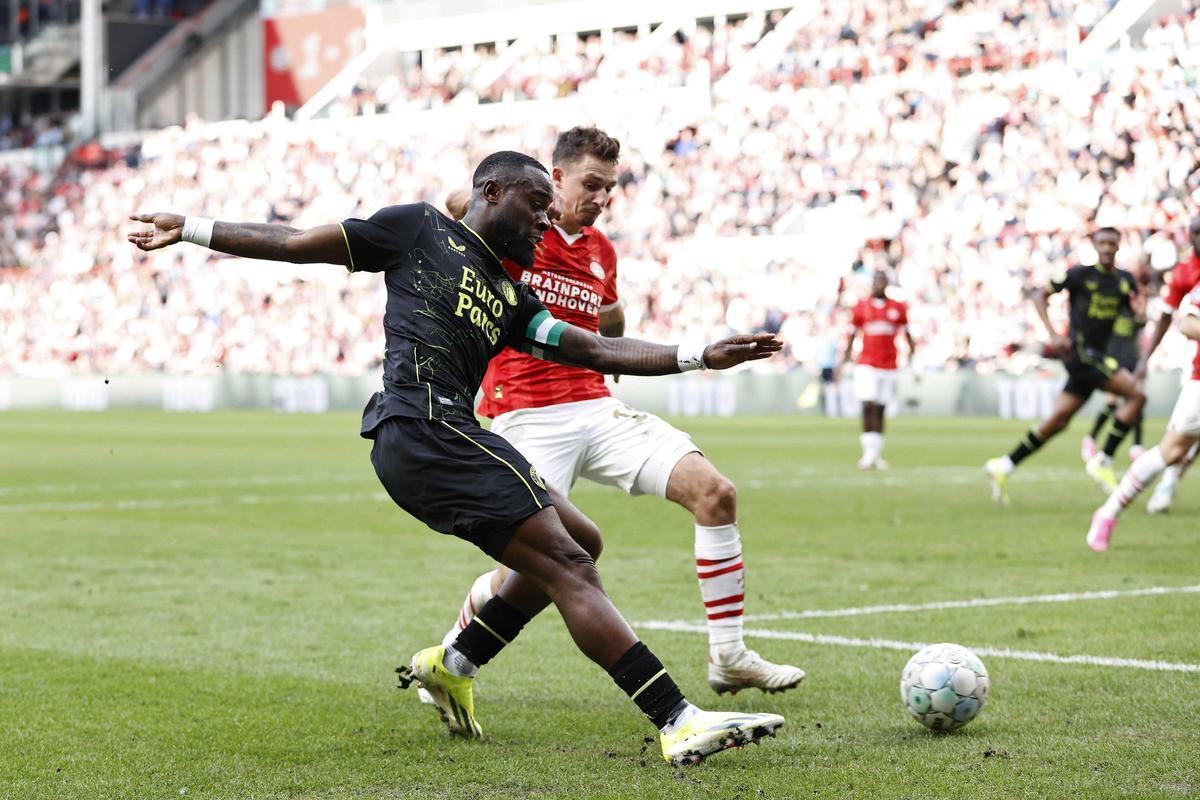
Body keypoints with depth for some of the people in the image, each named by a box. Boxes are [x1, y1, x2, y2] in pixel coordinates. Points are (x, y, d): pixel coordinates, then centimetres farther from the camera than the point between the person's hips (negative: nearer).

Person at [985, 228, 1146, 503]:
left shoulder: (1125, 281, 10)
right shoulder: (1080, 275, -6)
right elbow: (1040, 296, -1)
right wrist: (1053, 334, -13)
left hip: (1097, 357, 7)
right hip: (1080, 352, -7)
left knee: (1058, 421, 8)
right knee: (1136, 395, -18)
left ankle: (1004, 466, 15)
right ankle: (1103, 461, -12)